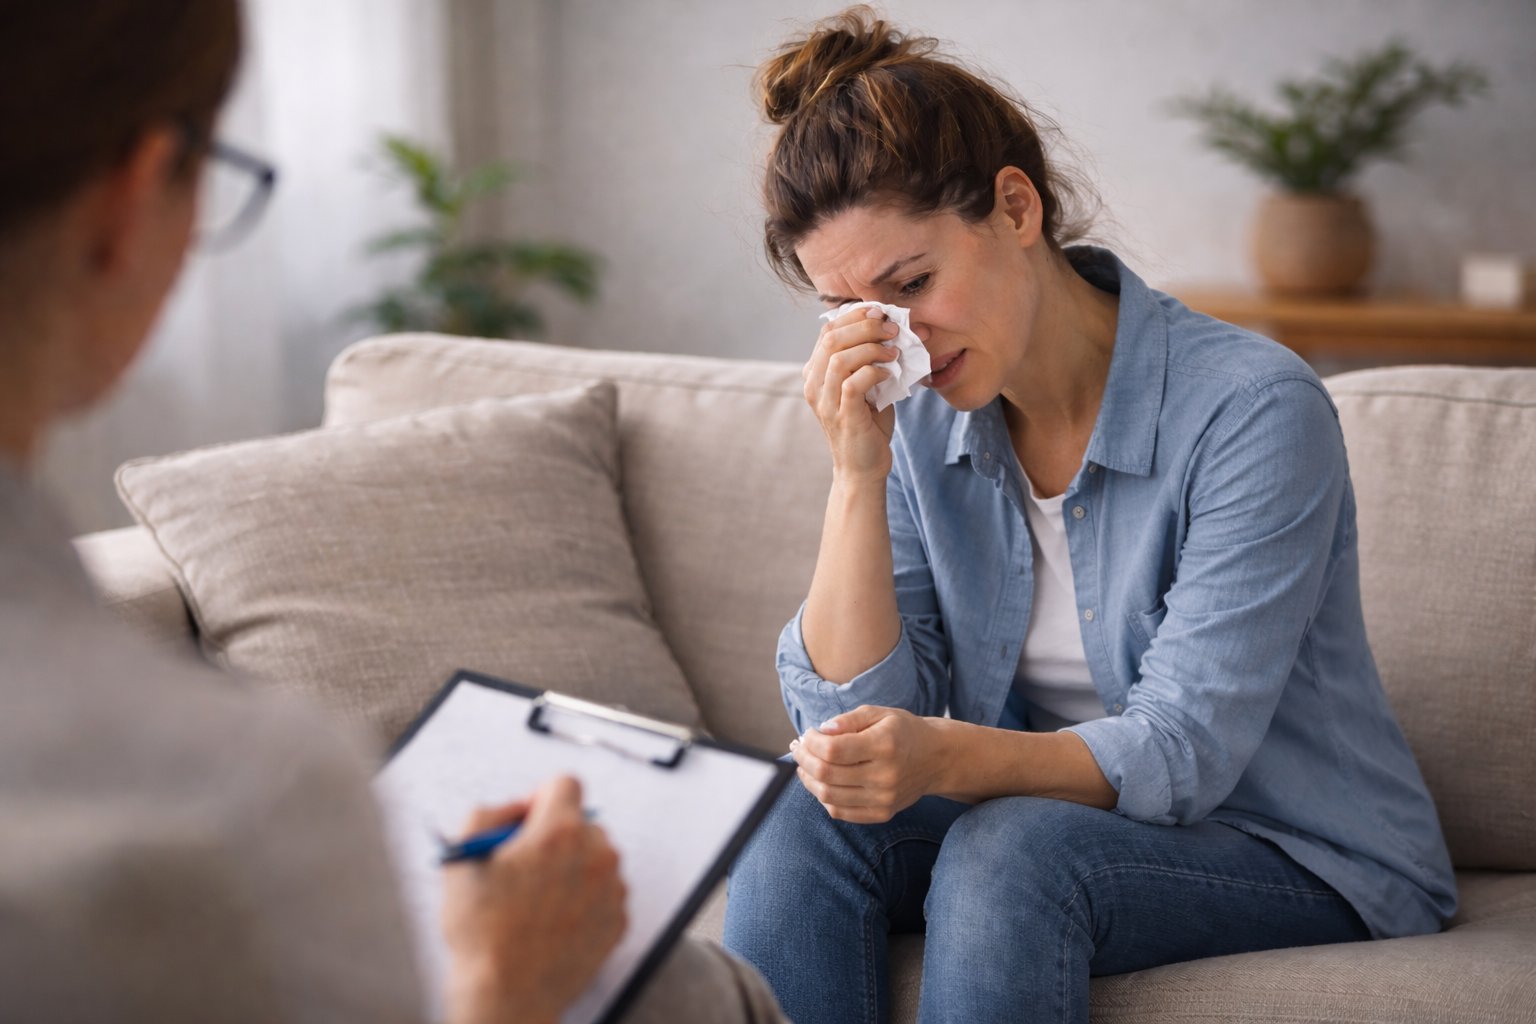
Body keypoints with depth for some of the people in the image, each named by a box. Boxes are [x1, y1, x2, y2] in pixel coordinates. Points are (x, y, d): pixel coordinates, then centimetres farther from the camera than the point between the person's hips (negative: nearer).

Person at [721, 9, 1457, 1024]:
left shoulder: (1253, 407, -19)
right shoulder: (919, 420, -2)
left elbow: (1183, 749, -22)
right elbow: (851, 717, -6)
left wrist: (949, 758, -40)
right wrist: (857, 477, -18)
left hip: (1304, 858, -5)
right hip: (1041, 819, 5)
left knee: (1009, 848, -33)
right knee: (803, 818, -22)